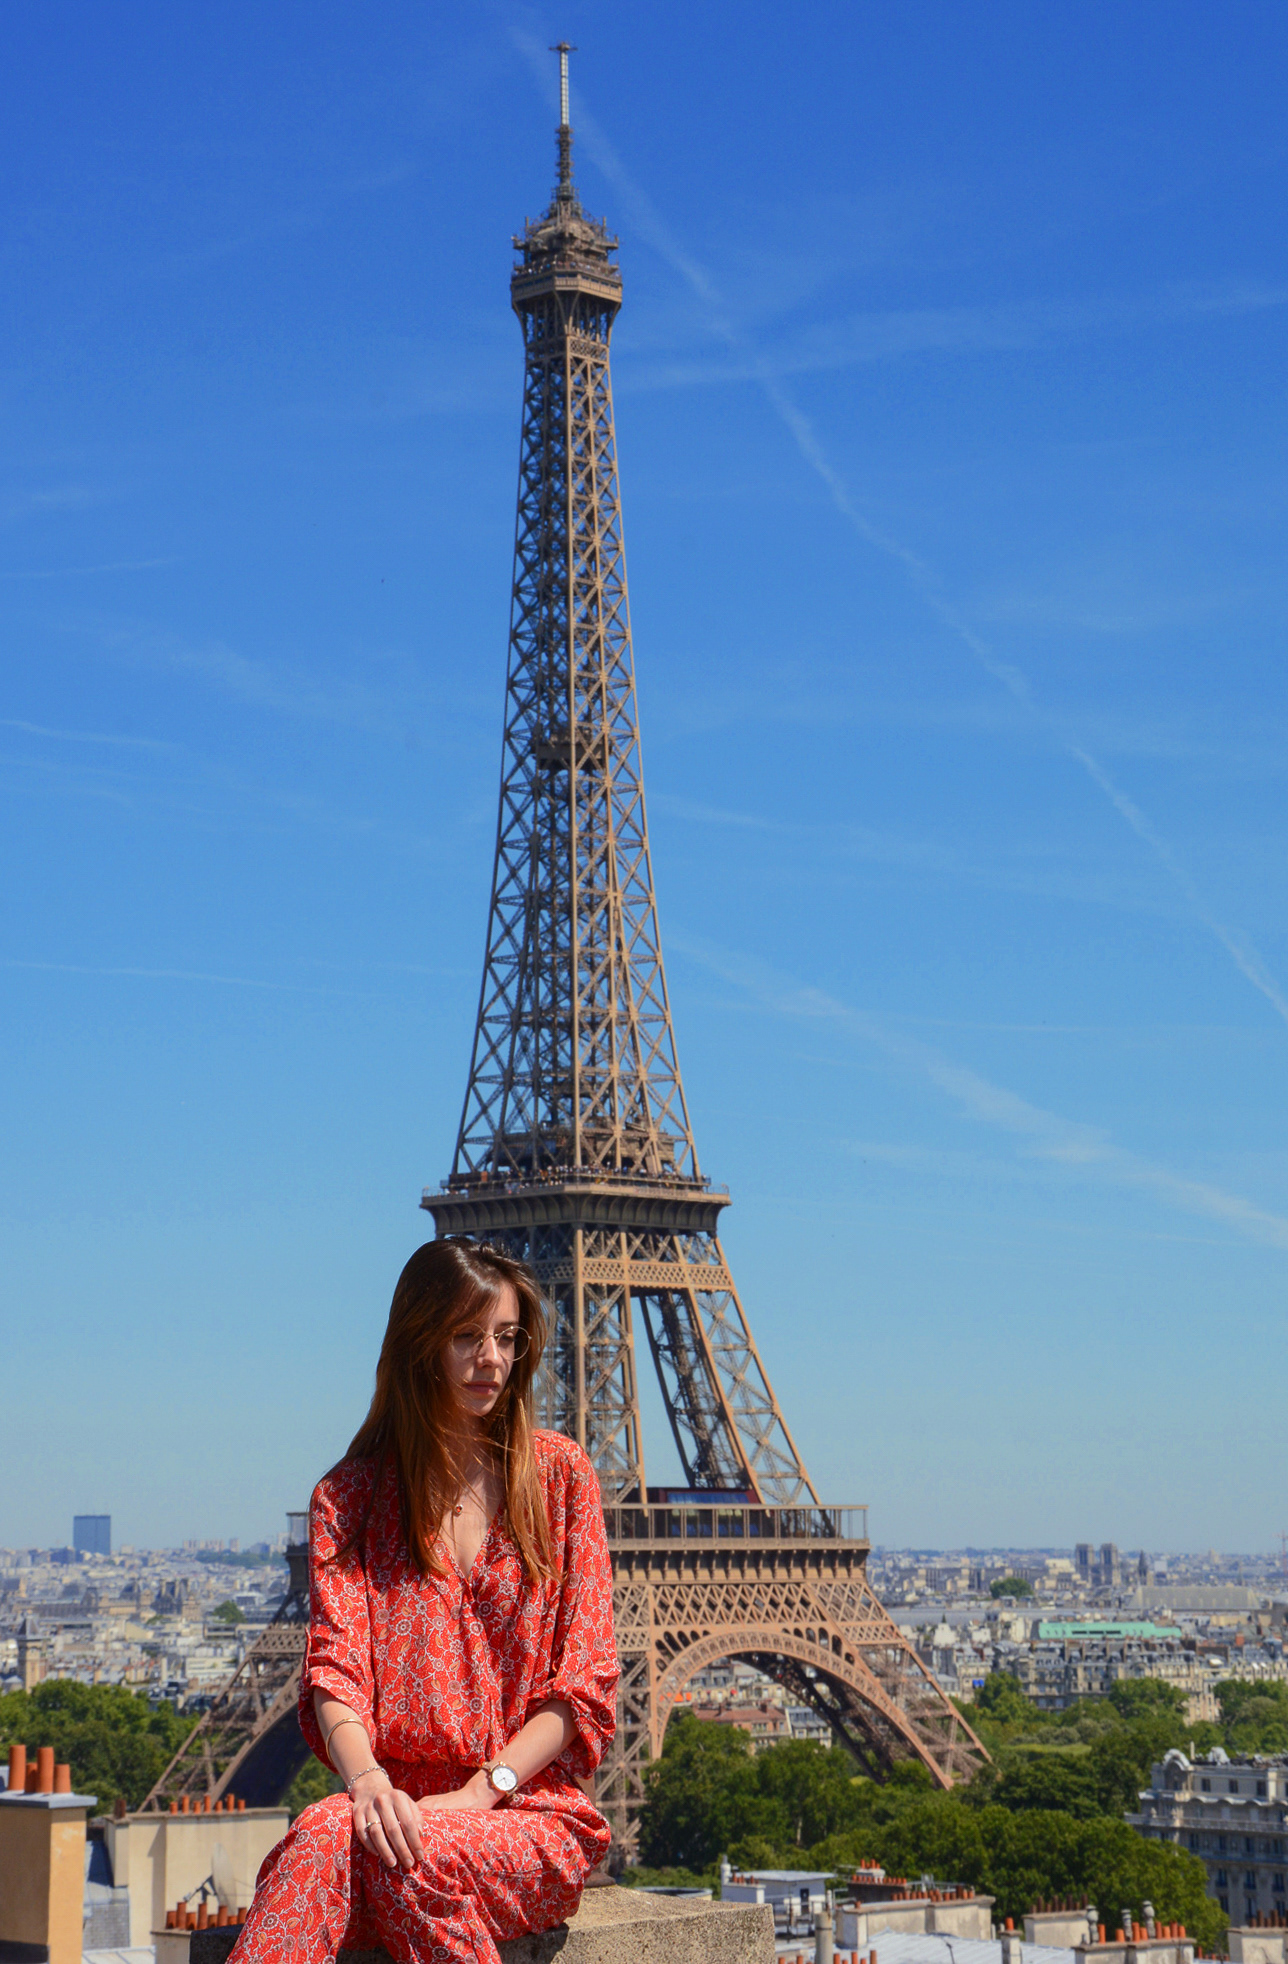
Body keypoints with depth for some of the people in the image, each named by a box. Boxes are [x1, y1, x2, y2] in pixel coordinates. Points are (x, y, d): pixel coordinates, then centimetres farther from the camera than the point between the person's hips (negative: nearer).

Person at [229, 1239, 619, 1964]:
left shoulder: (558, 1471, 8)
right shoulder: (352, 1493, 11)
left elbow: (586, 1677, 3)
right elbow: (335, 1663, -2)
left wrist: (482, 1790, -11)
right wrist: (366, 1778, -24)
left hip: (535, 1813, -1)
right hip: (401, 1800, 1)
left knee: (412, 1856, -36)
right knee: (329, 1831, -36)